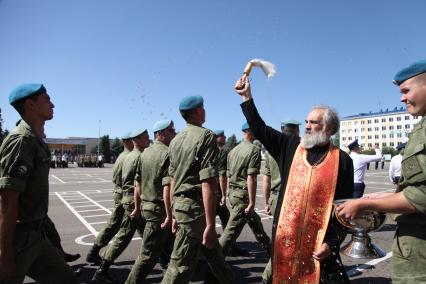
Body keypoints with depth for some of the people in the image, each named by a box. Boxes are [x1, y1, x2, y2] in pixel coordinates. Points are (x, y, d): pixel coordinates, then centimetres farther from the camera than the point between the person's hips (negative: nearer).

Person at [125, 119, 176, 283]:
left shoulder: (146, 152, 9)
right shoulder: (168, 153, -16)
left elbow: (138, 183, 13)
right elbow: (167, 187, -24)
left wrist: (137, 207, 20)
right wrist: (169, 216, -22)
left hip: (146, 205, 9)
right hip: (159, 209, -9)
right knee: (148, 254, 1)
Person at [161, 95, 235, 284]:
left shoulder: (176, 140, 11)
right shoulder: (205, 136, -13)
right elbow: (207, 183, -21)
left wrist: (175, 214, 21)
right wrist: (210, 224, -19)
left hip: (181, 204, 8)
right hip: (196, 206, -8)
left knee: (214, 254, 22)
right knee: (181, 266, 2)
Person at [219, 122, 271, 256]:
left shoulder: (233, 150, 9)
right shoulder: (254, 150, -14)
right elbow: (251, 178, -20)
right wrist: (252, 202, -17)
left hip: (232, 192, 9)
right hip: (243, 194, -9)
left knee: (255, 221, 23)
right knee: (232, 230, -2)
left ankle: (269, 248, 38)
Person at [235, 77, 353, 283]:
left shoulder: (342, 160, -4)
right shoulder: (291, 148, 4)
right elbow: (260, 130, 7)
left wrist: (332, 242, -8)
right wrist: (247, 97, 4)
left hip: (320, 242, -3)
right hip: (285, 237, 3)